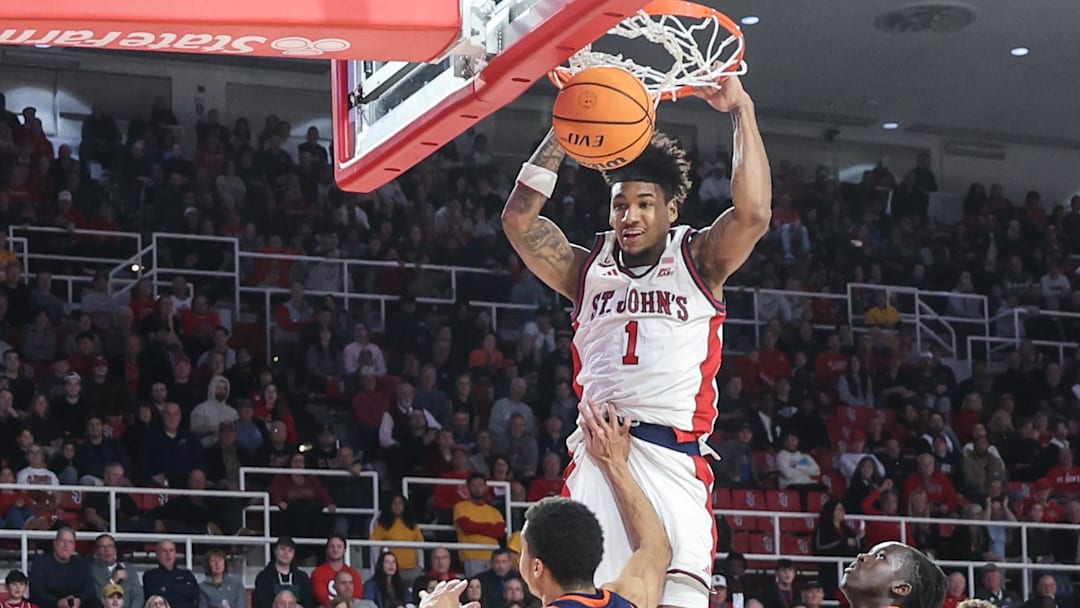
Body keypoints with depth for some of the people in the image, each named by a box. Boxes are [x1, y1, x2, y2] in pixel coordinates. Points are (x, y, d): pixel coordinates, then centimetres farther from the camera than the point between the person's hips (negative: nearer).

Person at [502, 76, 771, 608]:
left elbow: (753, 214, -8)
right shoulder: (588, 269, 18)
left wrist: (741, 111, -7)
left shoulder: (697, 261, 10)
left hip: (671, 457, -3)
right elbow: (519, 220, 5)